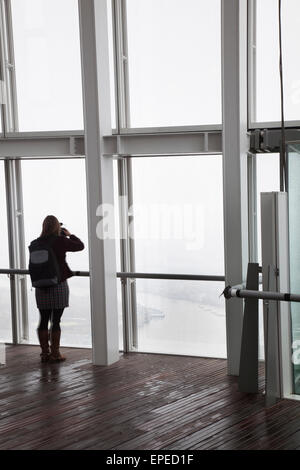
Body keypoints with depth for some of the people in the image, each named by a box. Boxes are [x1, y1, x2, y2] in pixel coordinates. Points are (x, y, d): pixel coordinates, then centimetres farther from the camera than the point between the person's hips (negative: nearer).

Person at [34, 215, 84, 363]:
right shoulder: (60, 241, -12)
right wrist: (69, 235, 13)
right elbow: (80, 246, -1)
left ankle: (45, 353, 16)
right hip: (58, 285, -4)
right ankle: (55, 354, 6)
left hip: (41, 287, 4)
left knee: (43, 320, 10)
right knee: (56, 321, 2)